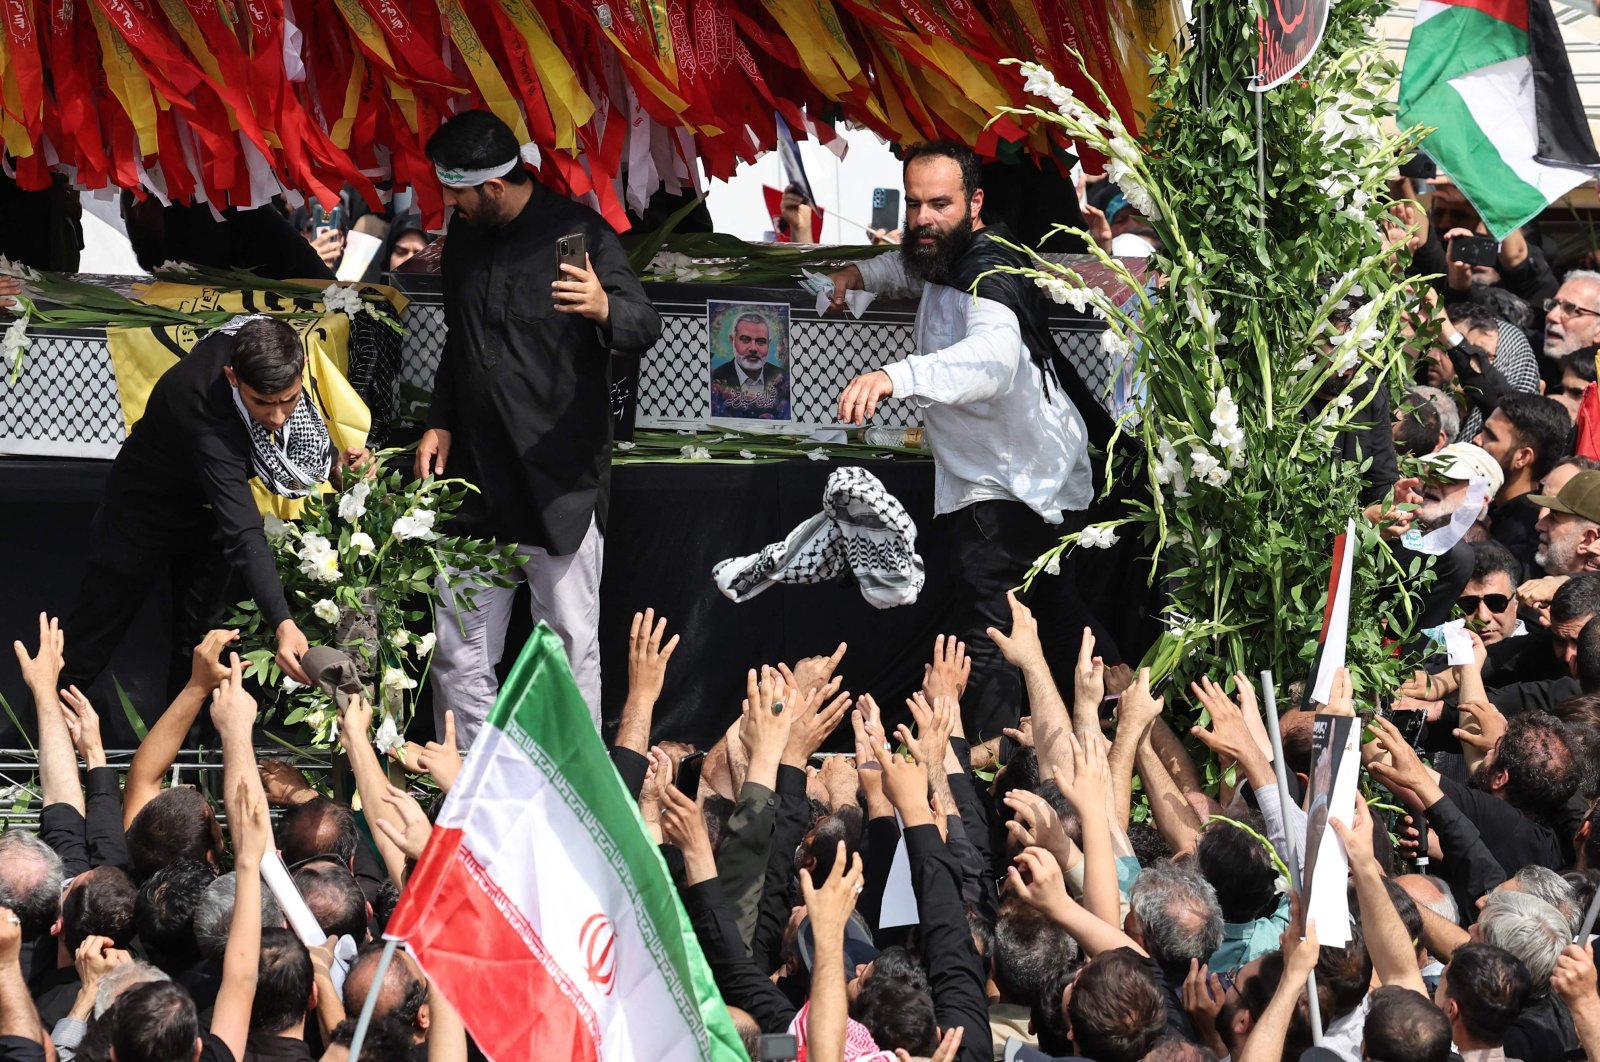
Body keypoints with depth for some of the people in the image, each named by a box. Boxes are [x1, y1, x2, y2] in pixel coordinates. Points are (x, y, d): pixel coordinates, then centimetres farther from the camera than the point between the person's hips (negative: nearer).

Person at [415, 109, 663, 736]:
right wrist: (441, 422, 14)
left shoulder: (578, 234, -9)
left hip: (560, 483, -6)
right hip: (473, 476, 6)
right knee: (459, 655, 6)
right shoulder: (465, 237, 11)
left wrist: (605, 310, -40)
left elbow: (645, 327, -18)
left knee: (571, 653, -2)